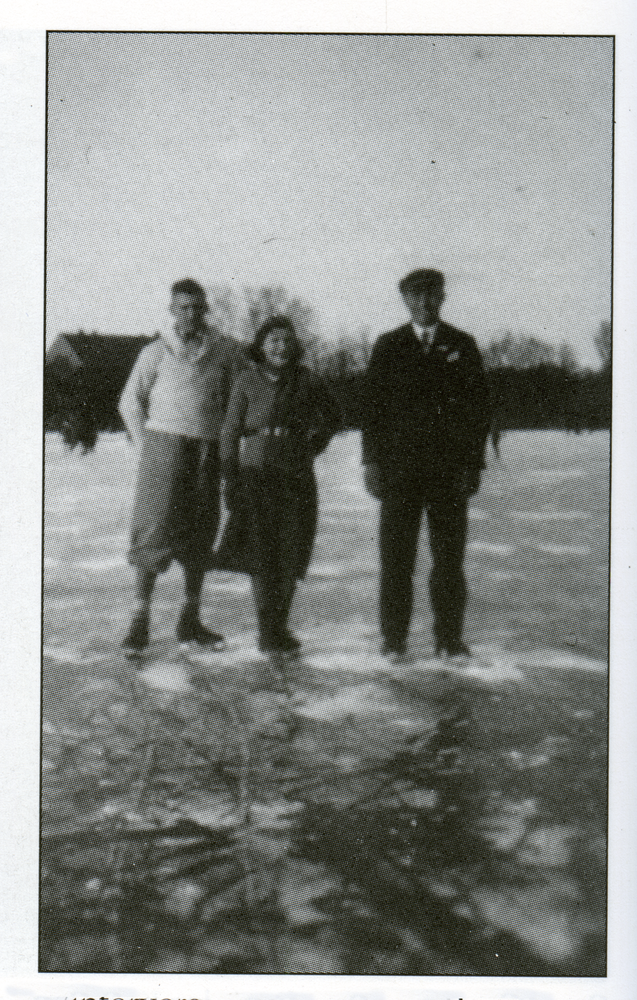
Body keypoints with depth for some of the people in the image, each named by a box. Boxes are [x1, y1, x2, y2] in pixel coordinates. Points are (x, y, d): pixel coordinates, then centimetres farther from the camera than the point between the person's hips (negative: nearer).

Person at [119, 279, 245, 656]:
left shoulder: (226, 350, 6)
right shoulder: (156, 352, 4)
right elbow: (130, 402, 11)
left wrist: (227, 445, 7)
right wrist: (148, 447, 3)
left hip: (208, 451, 3)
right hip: (166, 445, -2)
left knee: (201, 535, 6)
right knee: (156, 531, -9)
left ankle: (191, 620, 16)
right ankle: (140, 621, -4)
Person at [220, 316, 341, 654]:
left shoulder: (307, 381, 6)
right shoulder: (247, 381, 0)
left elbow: (332, 417, 22)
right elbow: (230, 431, 1)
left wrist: (314, 445, 8)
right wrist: (231, 480, -4)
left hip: (297, 477, 3)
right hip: (257, 475, -3)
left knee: (293, 553, 5)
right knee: (262, 553, -4)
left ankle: (280, 624, 20)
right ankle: (267, 629, 3)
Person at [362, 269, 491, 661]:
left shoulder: (463, 345, 9)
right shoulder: (388, 346, 10)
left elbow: (480, 406, 7)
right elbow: (372, 404, 7)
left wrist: (474, 463, -1)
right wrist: (372, 462, -2)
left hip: (450, 467, 0)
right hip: (399, 466, 0)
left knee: (450, 556, 2)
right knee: (396, 557, -1)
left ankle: (450, 639, 10)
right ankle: (394, 640, 6)